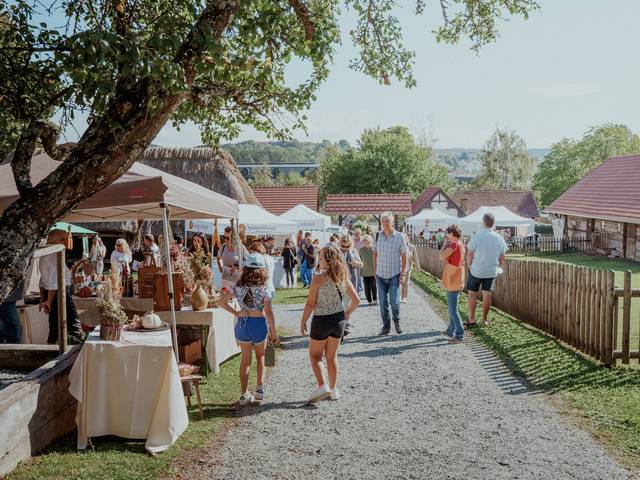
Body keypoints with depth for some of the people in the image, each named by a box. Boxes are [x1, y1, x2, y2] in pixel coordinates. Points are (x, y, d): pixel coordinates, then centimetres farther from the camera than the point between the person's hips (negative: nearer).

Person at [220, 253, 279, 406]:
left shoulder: (239, 288, -5)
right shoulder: (263, 289, -13)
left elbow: (223, 302, -9)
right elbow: (268, 312, -13)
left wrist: (236, 313, -3)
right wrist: (273, 333, -6)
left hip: (243, 324, 2)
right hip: (259, 324, -2)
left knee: (245, 359, 15)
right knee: (260, 356, 23)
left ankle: (245, 394, 14)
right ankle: (259, 388, 14)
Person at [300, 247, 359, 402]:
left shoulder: (319, 278, -18)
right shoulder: (343, 277, -3)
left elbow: (310, 303, -16)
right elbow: (356, 300, 0)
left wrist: (303, 322, -4)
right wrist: (347, 313, 16)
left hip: (321, 320, -5)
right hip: (338, 319, 5)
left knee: (315, 355, 12)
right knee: (331, 356, 18)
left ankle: (322, 386, -1)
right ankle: (334, 390, 23)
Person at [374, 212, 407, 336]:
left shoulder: (399, 237, -8)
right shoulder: (378, 235, 0)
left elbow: (404, 256, -4)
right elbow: (375, 254, 9)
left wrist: (403, 273, -7)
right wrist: (375, 270, 7)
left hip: (394, 274, -3)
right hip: (380, 275, 3)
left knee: (394, 301, -6)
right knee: (383, 302, 6)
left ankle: (396, 321, 22)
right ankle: (386, 326, 19)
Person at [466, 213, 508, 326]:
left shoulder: (476, 237, -16)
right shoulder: (499, 238, -3)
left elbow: (469, 254, -12)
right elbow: (502, 257, 4)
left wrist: (470, 267, 2)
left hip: (476, 270, -3)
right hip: (491, 271, 3)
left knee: (472, 293, 10)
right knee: (487, 294, 12)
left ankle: (472, 318, 13)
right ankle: (485, 319, 19)